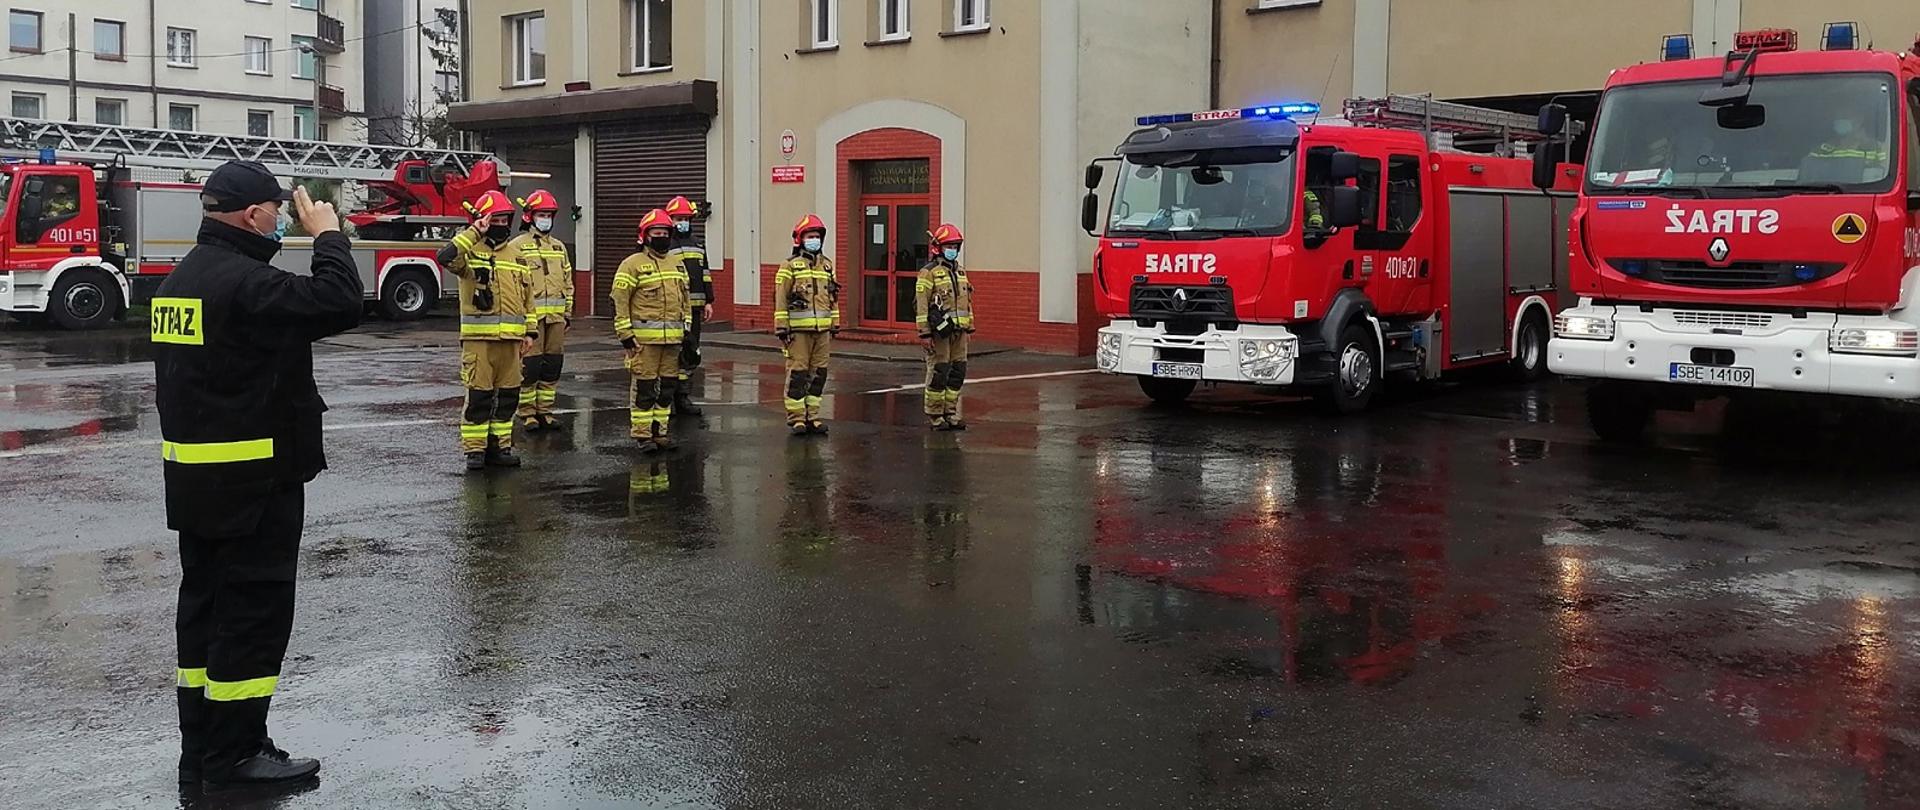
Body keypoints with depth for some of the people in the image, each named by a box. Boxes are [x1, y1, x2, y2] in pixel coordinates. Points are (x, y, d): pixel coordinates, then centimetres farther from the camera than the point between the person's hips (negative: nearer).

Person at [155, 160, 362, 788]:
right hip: (252, 479, -10)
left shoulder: (179, 280, 13)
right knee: (254, 610, -2)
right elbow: (340, 305, -24)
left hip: (190, 476, 10)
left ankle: (201, 749, 22)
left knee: (206, 603, 14)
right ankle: (235, 755, 4)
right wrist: (327, 235, -12)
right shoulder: (244, 280, -18)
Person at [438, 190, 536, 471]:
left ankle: (499, 446, 17)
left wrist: (530, 332, 12)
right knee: (478, 394, -3)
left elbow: (528, 296, 18)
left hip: (510, 338, 5)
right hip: (478, 337, -5)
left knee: (507, 395, 8)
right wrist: (473, 233, -19)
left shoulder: (516, 256, 15)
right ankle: (474, 449, 4)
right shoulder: (470, 251, -2)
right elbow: (445, 257, -25)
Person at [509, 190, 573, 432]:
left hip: (556, 317, 6)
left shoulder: (559, 247, 17)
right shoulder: (517, 246, -1)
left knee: (553, 364, 7)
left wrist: (568, 312, 14)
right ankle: (527, 413, 3)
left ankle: (545, 410, 15)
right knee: (529, 366, -4)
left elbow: (567, 282, 20)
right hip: (529, 317, -6)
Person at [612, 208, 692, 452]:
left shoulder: (677, 264, 16)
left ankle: (660, 431, 19)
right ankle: (643, 434, 4)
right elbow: (619, 301, -8)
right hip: (644, 338, -6)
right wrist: (626, 335, -12)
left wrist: (687, 329, 18)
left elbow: (685, 299, 24)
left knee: (667, 387, 10)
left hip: (672, 338, 6)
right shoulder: (633, 264, -4)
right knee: (644, 387, -3)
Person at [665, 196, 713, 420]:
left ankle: (684, 397, 19)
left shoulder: (698, 246, 17)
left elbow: (706, 275, 20)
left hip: (694, 308, 7)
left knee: (691, 354, 10)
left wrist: (708, 302, 13)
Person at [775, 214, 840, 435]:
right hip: (799, 329, -6)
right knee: (798, 373, -4)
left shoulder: (827, 265, 15)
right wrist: (781, 326, -11)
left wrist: (835, 324, 16)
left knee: (818, 373, 8)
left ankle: (812, 416, 16)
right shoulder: (790, 266, -3)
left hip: (822, 329, 6)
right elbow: (780, 298, -6)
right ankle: (796, 418, 2)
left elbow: (832, 297, 20)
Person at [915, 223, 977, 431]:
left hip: (958, 331, 7)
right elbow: (921, 304, -12)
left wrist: (969, 327, 18)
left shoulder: (960, 271, 16)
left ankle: (950, 413, 17)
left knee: (958, 372, 8)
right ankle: (934, 416, 4)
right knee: (938, 373, -4)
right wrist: (925, 333, -16)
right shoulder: (929, 272, -7)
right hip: (939, 330, -7)